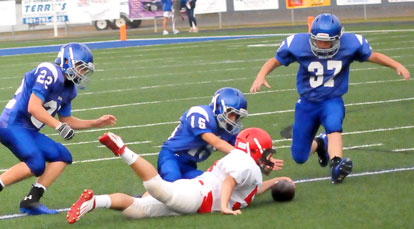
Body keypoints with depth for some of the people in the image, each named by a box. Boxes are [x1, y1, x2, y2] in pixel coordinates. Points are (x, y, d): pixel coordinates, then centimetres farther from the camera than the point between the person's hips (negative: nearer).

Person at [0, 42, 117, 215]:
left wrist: (95, 123, 18)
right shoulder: (50, 73, -15)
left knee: (62, 157, 6)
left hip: (28, 130, 10)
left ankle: (31, 201, 1)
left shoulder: (69, 89, 15)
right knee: (36, 164, -26)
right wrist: (59, 126, -22)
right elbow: (33, 107, -22)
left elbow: (66, 120, 24)